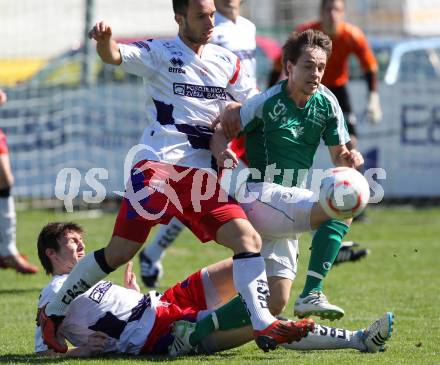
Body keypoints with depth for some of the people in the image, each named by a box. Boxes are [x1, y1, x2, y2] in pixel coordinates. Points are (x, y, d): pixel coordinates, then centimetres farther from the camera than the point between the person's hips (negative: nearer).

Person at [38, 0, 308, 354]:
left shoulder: (226, 62, 13)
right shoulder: (159, 53, -2)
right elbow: (115, 55, -19)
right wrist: (105, 39, -41)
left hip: (201, 175, 5)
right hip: (158, 164, -5)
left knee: (248, 238, -10)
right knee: (121, 251, -6)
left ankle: (263, 325, -11)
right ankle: (53, 312, 10)